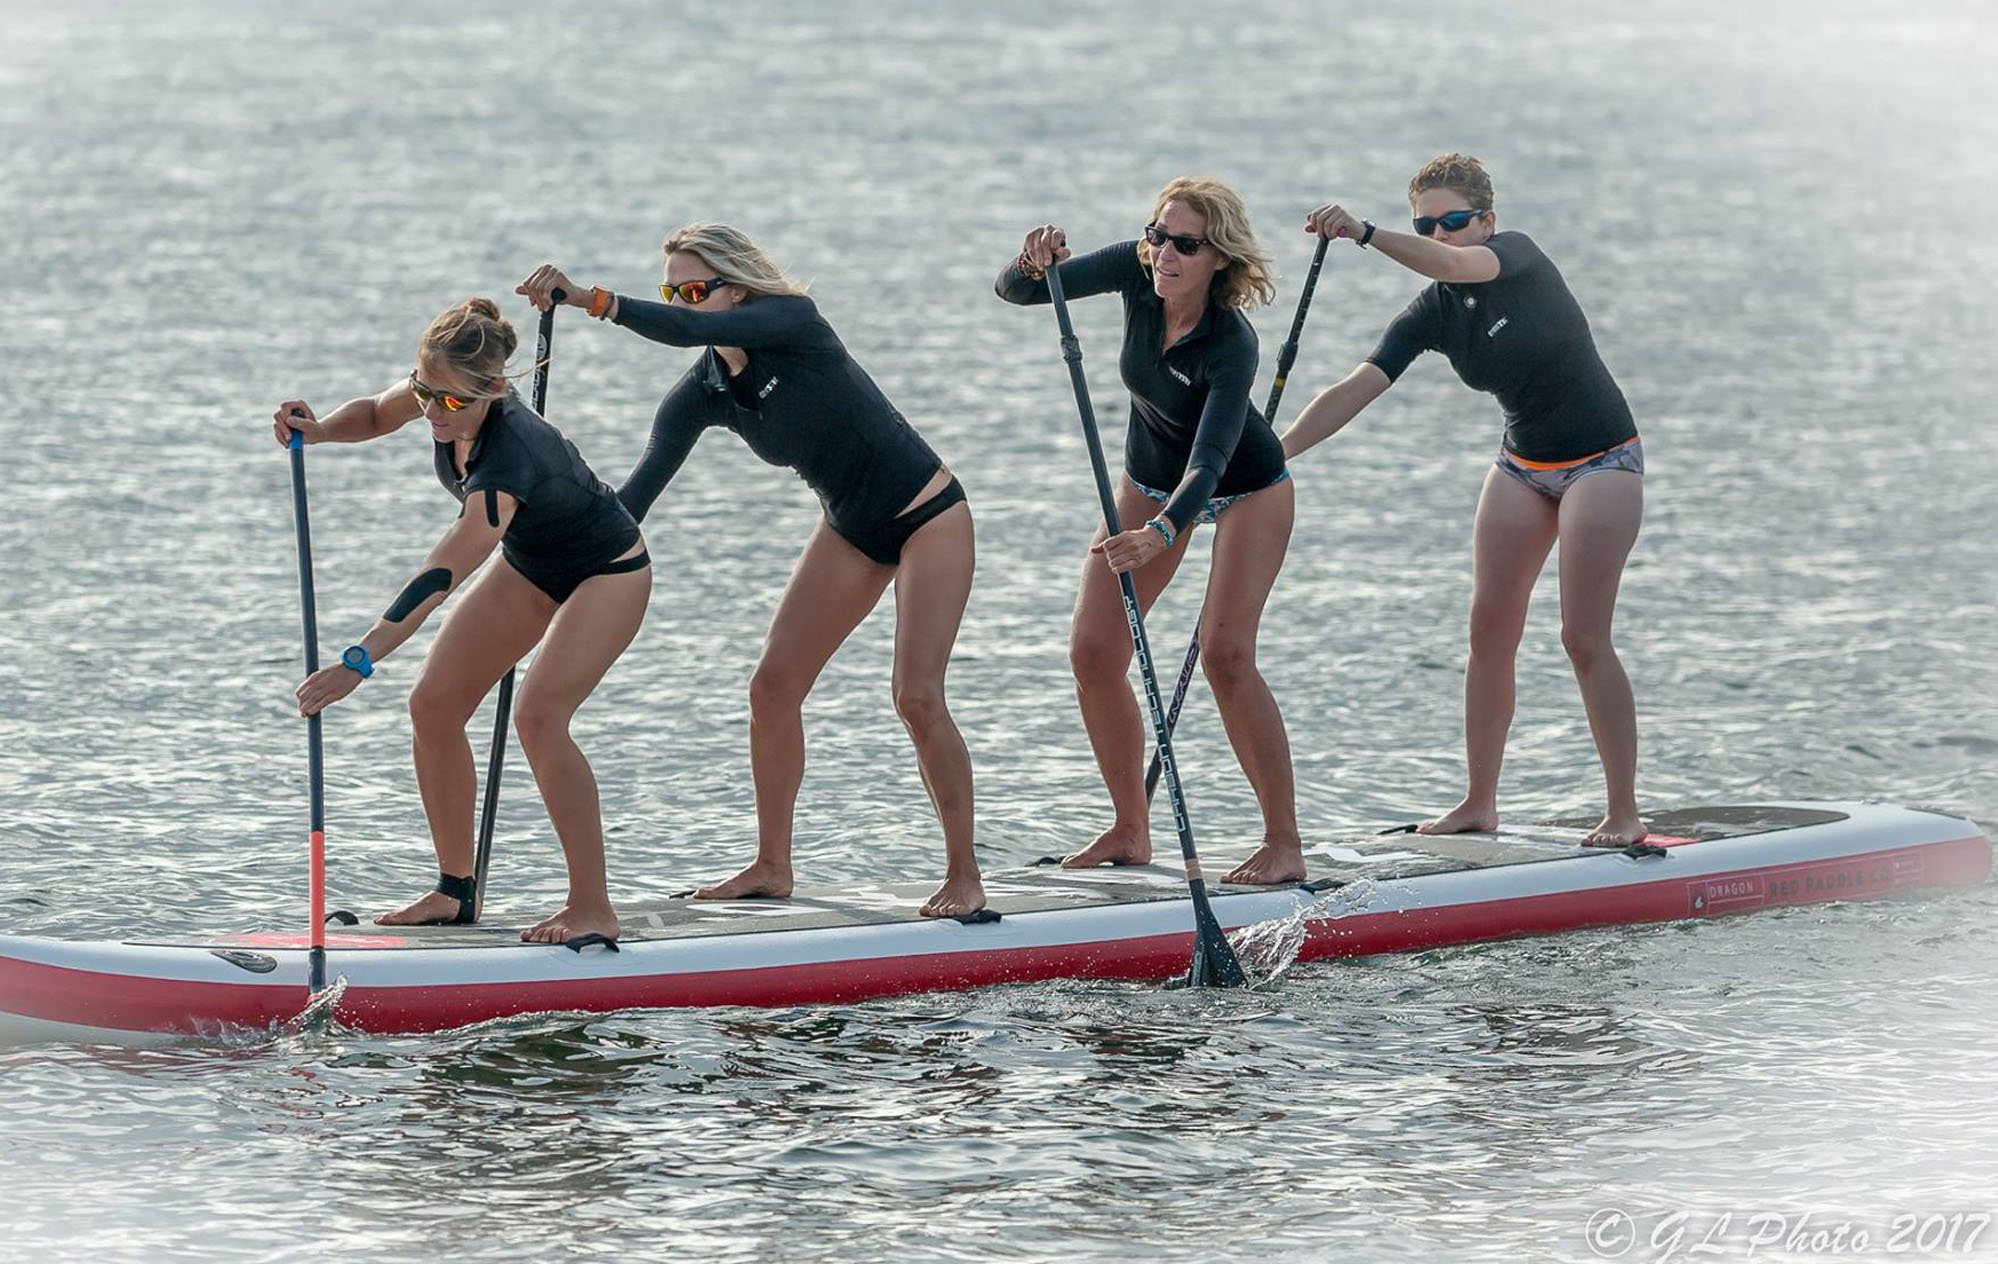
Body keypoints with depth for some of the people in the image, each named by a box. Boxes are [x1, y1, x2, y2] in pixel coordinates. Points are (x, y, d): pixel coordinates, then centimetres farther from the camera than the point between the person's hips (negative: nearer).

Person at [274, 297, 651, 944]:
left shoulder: (508, 457, -42)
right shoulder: (441, 389, -20)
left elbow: (440, 577, -49)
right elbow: (375, 414, 5)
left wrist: (359, 661, -57)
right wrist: (318, 429, -18)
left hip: (606, 573, -8)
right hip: (528, 565, 8)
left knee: (539, 714, -27)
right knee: (434, 703, -3)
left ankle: (592, 907, -20)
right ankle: (456, 891, 8)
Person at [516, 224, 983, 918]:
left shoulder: (794, 320, -24)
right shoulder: (700, 395, -7)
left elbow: (690, 332, -40)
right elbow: (640, 489, -15)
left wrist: (587, 299, -48)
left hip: (927, 516, -7)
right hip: (850, 528, 7)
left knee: (917, 696, -16)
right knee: (772, 686, 2)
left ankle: (964, 876, -4)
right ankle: (772, 867, 15)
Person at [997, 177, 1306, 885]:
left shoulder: (1231, 344, -36)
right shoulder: (1137, 273, -20)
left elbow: (1209, 462, -46)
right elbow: (1015, 292, -17)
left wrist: (1159, 535, -62)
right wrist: (1034, 264, -40)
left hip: (1245, 490, -6)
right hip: (1151, 479, 6)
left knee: (1224, 652, -22)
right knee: (1093, 650, -4)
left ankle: (1284, 844, -14)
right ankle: (1131, 831, 9)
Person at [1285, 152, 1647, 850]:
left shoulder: (1520, 255, -18)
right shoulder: (1432, 313, -5)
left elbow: (1453, 264, -41)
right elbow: (1354, 390, -14)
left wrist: (1364, 233, -56)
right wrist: (1276, 450, -27)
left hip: (1601, 460, -6)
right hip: (1523, 463, 6)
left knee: (1584, 636, -12)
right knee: (1489, 629, -2)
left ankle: (1624, 812, -6)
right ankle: (1480, 803, 6)